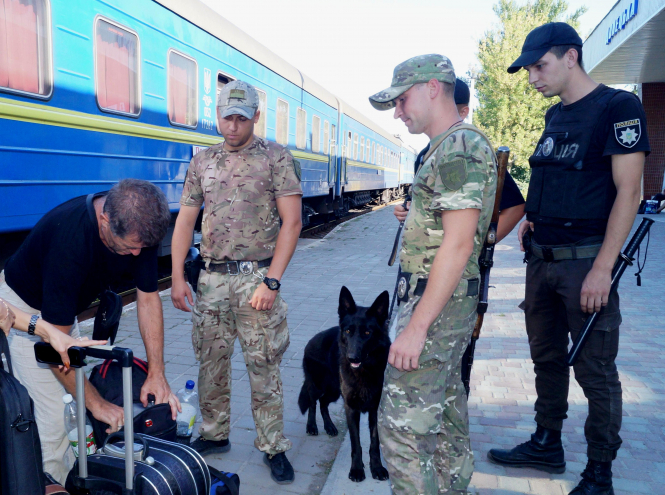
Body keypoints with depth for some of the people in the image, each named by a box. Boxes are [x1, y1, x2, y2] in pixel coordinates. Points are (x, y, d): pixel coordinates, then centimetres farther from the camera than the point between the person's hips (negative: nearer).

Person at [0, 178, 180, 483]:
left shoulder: (139, 226, -21)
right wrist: (96, 403, -26)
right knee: (52, 416, -10)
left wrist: (157, 374, -15)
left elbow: (148, 297, -12)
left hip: (67, 306, 6)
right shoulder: (69, 240, -39)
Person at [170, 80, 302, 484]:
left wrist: (271, 281, -15)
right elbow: (185, 220, 12)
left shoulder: (277, 158, -2)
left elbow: (291, 221, -8)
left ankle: (274, 447, 17)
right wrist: (178, 278, 3)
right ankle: (214, 434, 31)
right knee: (211, 361, 12)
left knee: (263, 366, 1)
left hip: (256, 277, -4)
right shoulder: (202, 162, 11)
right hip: (212, 278, 4)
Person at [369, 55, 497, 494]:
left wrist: (417, 326, -24)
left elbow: (458, 244, -23)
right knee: (446, 416, 19)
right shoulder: (449, 148, 15)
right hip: (448, 302, 10)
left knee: (403, 423, -5)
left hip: (434, 304, -10)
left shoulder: (461, 148, -16)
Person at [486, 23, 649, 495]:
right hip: (541, 258, 8)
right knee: (547, 357, 16)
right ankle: (547, 446, 31)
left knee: (595, 371, 3)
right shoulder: (555, 116, 14)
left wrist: (602, 269, -19)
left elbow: (628, 191, -14)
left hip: (585, 262, -7)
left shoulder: (618, 107, -9)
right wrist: (532, 216, 3)